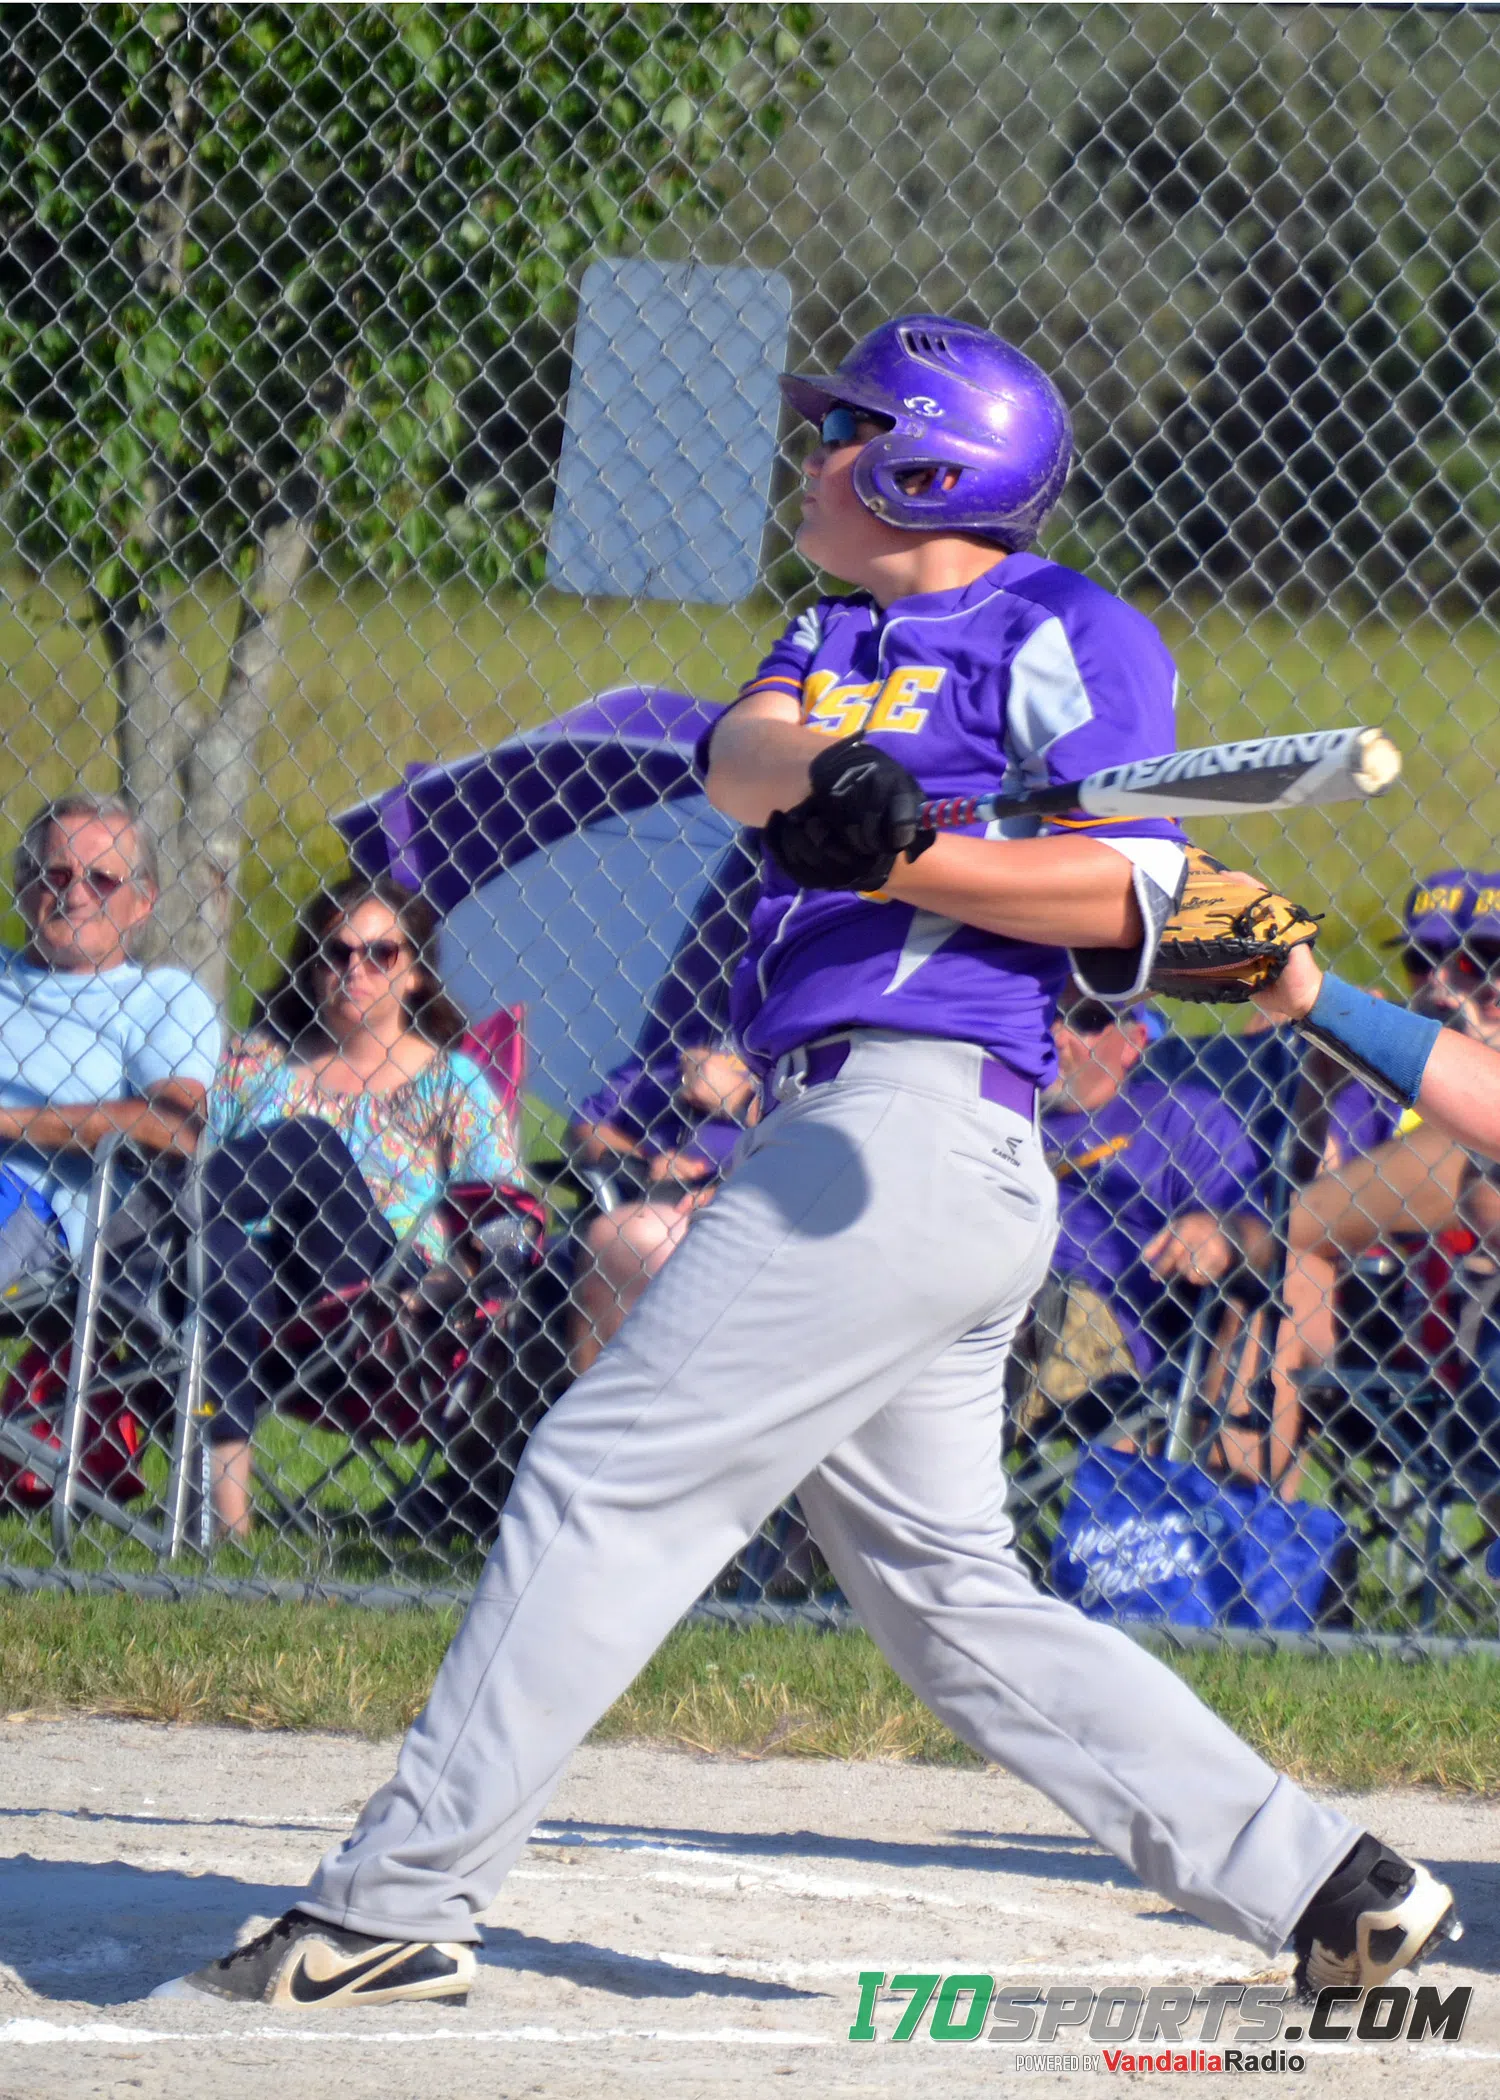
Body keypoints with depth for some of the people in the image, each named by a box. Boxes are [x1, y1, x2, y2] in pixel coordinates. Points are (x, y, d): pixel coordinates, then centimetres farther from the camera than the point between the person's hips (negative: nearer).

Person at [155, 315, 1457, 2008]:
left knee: (610, 1475, -11)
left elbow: (1126, 895, -11)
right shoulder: (839, 636, 25)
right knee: (952, 1603, 9)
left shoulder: (1063, 631, 0)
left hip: (920, 1124, -10)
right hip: (846, 1150, 10)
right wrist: (816, 767, -18)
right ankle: (1325, 1886, 8)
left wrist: (903, 857, -23)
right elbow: (740, 756, 5)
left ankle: (395, 1905, -11)